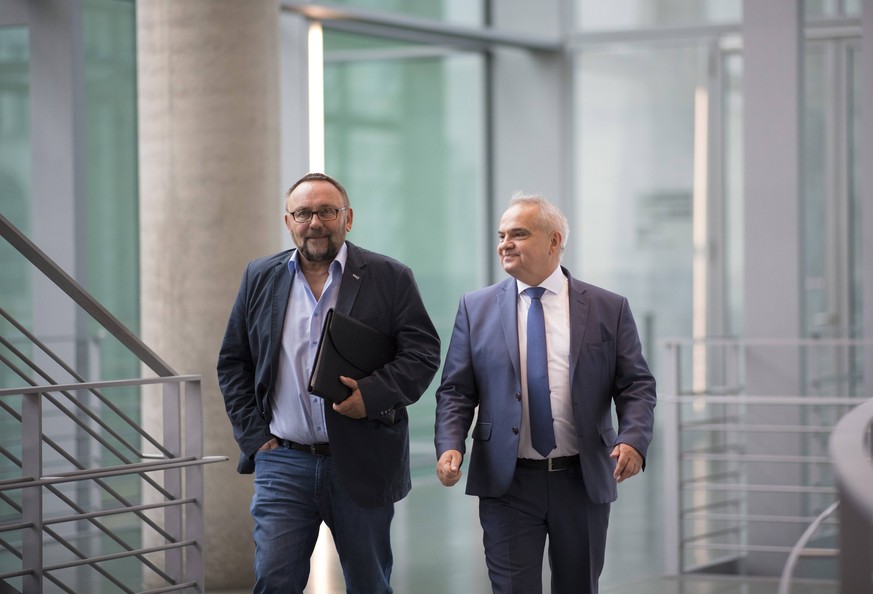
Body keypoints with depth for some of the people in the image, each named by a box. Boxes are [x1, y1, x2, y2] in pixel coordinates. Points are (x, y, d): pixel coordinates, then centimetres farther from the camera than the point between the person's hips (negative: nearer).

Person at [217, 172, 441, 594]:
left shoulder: (390, 278, 1)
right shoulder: (261, 278, 9)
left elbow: (423, 352, -4)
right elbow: (233, 361, 13)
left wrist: (372, 394, -19)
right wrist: (254, 433, 2)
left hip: (361, 465, -1)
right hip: (283, 461, 1)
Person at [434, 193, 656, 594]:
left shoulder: (609, 309, 4)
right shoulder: (476, 308, 6)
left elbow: (636, 386, 1)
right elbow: (456, 391, 4)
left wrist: (633, 441, -17)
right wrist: (450, 446, -13)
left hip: (584, 481, 1)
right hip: (506, 484, -1)